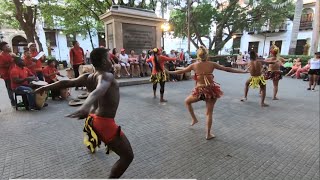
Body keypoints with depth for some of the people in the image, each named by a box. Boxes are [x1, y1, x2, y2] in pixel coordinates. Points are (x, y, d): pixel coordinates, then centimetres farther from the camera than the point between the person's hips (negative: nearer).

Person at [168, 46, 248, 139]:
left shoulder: (194, 65, -2)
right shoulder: (212, 64, 1)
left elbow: (181, 71, 8)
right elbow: (227, 69, 6)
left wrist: (169, 72, 23)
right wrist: (243, 71, 17)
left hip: (200, 90, -1)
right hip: (212, 90, 2)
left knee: (187, 101, 28)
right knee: (209, 113, 11)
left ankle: (194, 119, 33)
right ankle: (208, 134, 19)